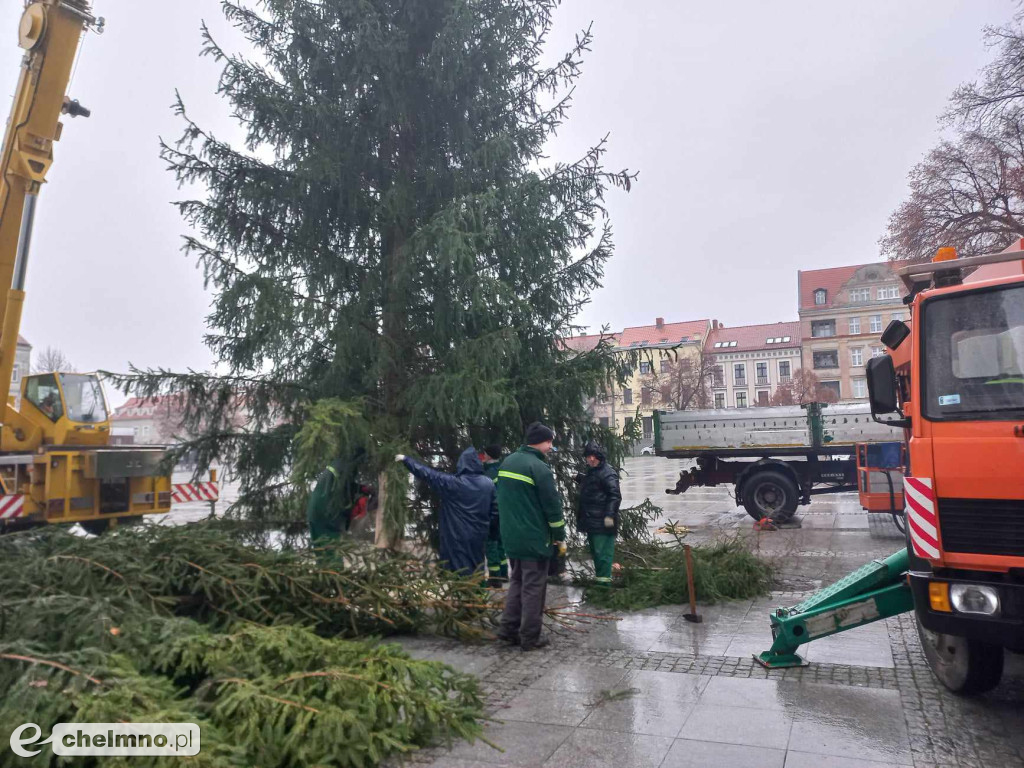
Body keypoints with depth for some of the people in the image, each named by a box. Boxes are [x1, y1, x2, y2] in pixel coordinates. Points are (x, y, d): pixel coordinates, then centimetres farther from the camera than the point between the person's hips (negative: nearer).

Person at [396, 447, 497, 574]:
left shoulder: (451, 483, -12)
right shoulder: (488, 483, -4)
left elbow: (427, 473, -5)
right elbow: (495, 510, -1)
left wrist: (405, 459, 5)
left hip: (457, 535, -3)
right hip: (478, 534, 3)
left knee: (459, 568, 5)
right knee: (476, 567, 16)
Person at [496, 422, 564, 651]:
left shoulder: (507, 462, 9)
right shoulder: (539, 468, -18)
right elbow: (553, 505, -15)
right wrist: (559, 534, -3)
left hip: (510, 536, 8)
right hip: (534, 539, -8)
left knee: (517, 581, 20)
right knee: (533, 587, 3)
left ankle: (508, 628, 22)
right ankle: (529, 638, 10)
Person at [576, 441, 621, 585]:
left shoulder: (608, 472, -12)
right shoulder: (589, 472, 17)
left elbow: (615, 495, -18)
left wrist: (609, 515, -23)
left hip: (602, 523, -9)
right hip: (591, 522, 10)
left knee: (602, 551, -9)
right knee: (595, 550, 16)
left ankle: (603, 579, -4)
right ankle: (598, 576, 26)